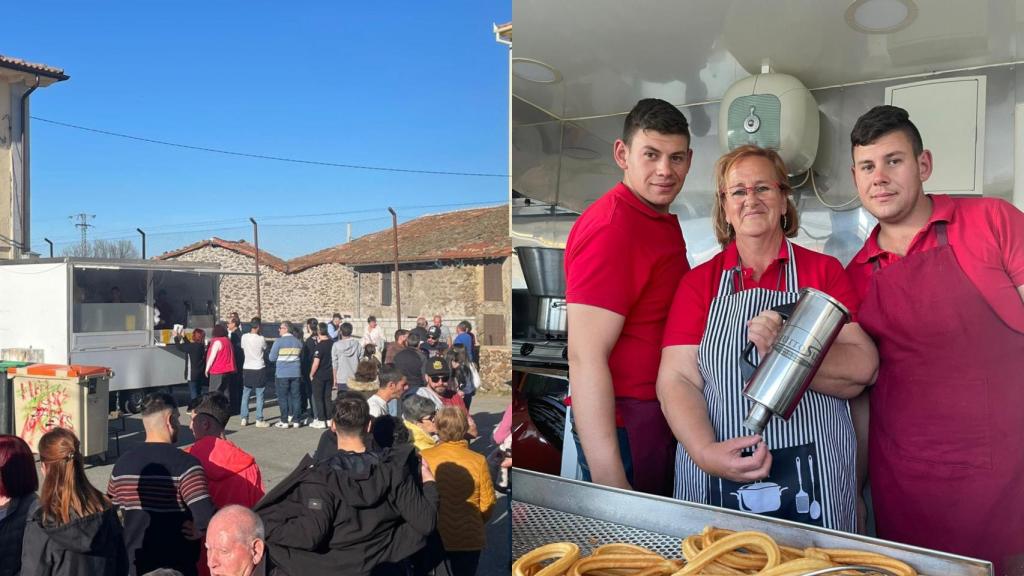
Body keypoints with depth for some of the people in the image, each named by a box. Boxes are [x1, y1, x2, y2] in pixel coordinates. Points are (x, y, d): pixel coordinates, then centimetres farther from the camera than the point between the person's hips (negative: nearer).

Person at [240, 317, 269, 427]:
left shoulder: (244, 337, -3)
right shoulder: (261, 339, -13)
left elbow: (243, 348, 12)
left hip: (247, 369, 4)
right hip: (259, 369, -4)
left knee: (245, 395, 13)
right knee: (259, 396, 2)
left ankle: (244, 418, 16)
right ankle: (259, 420, 3)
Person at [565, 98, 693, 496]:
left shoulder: (664, 220, 10)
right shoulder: (612, 228, -20)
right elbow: (585, 357, -26)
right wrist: (608, 479, -28)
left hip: (658, 416, 10)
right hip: (624, 423, -9)